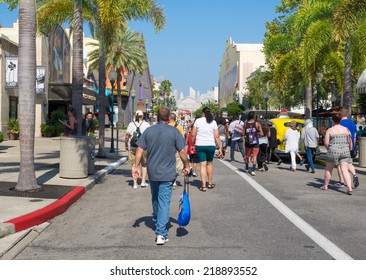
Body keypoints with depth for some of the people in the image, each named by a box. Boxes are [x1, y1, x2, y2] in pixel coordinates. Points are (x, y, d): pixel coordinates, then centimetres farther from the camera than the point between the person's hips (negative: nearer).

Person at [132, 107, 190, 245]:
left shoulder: (148, 131, 1)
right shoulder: (174, 132, -6)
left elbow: (140, 150, -2)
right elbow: (182, 152, -7)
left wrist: (136, 166, 3)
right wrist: (186, 166, 6)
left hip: (152, 172, 3)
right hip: (167, 173, -3)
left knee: (155, 199, 22)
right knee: (164, 201, -3)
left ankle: (156, 222, 42)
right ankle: (161, 233, -8)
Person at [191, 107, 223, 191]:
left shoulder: (198, 120, -1)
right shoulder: (213, 122, 1)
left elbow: (193, 135, 0)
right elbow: (217, 136, -3)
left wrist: (192, 143, 15)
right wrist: (220, 148, 1)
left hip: (200, 145, -1)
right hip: (211, 145, 1)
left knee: (202, 165, -1)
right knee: (209, 163, 18)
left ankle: (203, 186, -6)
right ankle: (210, 183, 26)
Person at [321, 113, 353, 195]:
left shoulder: (330, 130, -2)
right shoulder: (346, 129, 7)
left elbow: (326, 143, -6)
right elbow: (350, 142, 9)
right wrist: (349, 149, 23)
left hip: (333, 151, -2)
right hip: (345, 151, 2)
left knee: (328, 169, 15)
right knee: (345, 170, -2)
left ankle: (325, 186, 25)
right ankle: (349, 188, -15)